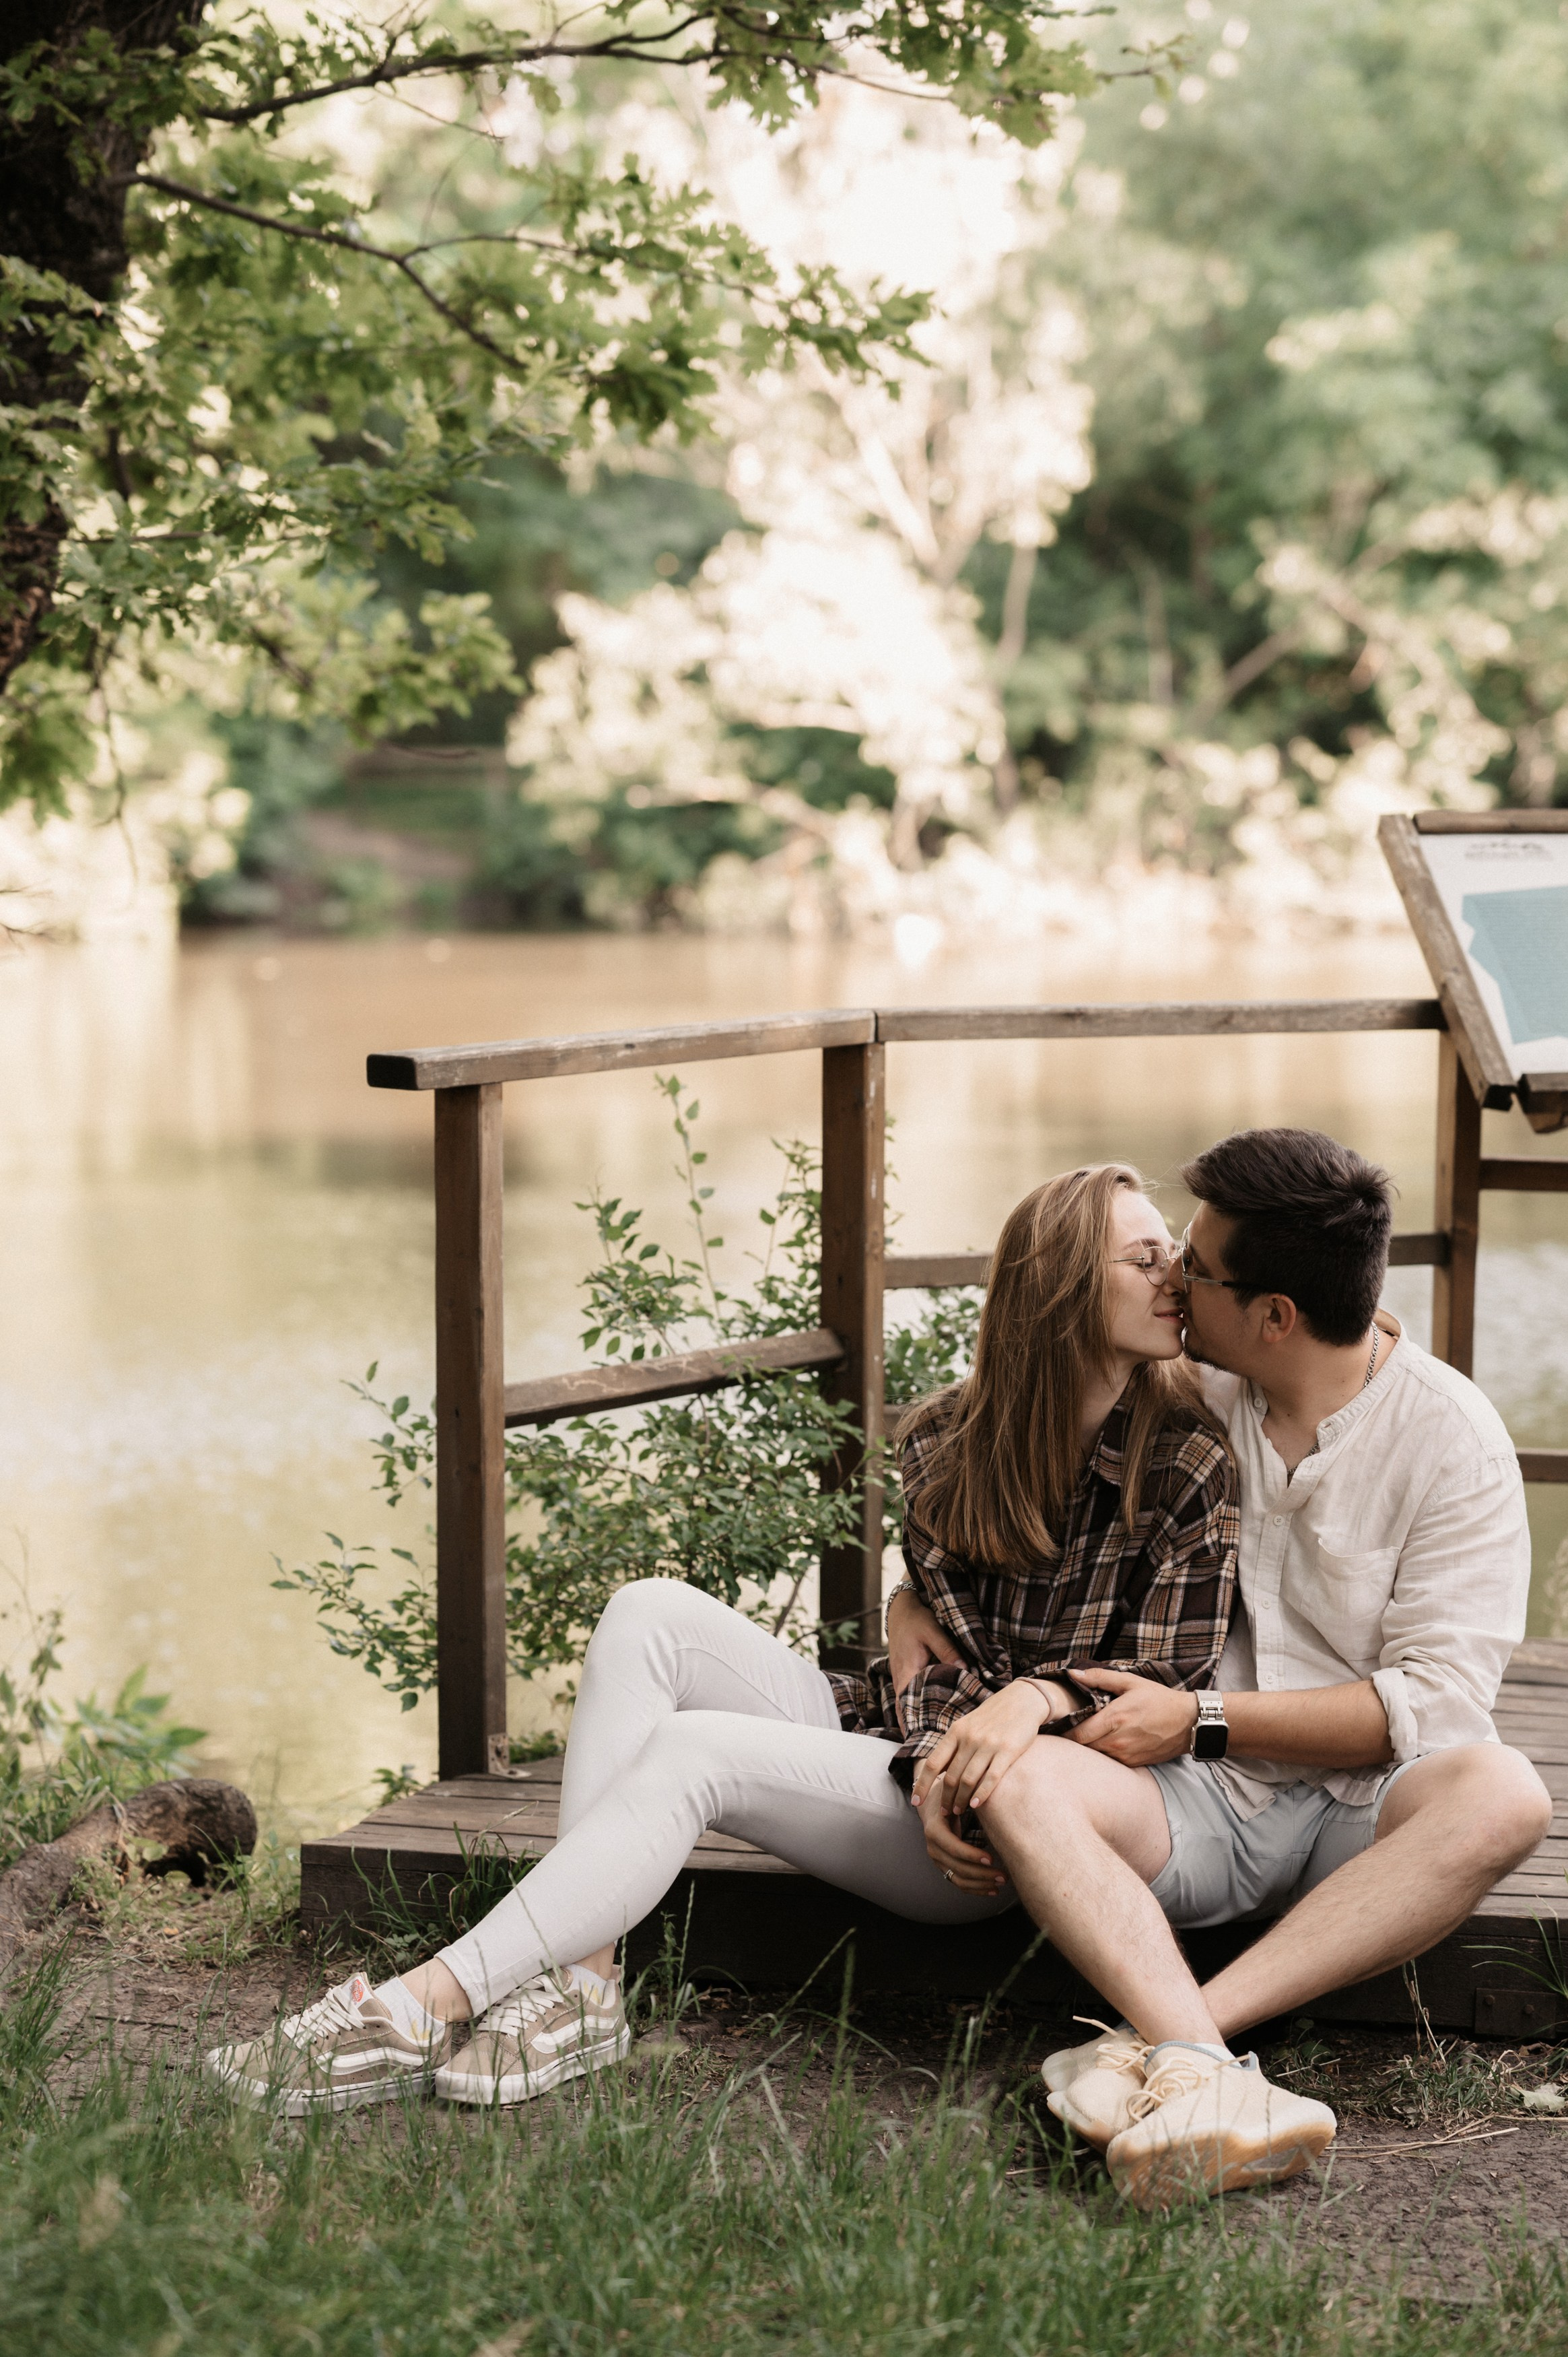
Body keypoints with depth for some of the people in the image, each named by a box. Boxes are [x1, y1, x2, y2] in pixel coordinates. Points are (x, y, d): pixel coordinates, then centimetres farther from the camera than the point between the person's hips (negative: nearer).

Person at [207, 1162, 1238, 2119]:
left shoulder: (1190, 1467, -4)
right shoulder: (952, 1442, 11)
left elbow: (1166, 1690, -5)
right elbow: (926, 1620, 13)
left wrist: (1035, 1695, -25)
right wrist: (928, 1763, -8)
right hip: (904, 1736, 6)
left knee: (692, 1750, -27)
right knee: (651, 1616, -16)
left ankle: (426, 2007, -31)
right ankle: (577, 1982, -27)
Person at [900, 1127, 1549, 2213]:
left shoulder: (1452, 1438, -5)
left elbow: (1432, 1700, -11)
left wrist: (1201, 1720, -15)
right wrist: (915, 1602, -3)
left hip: (1361, 1810, -2)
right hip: (1198, 1799, 3)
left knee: (1502, 1795, -36)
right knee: (1024, 1781, -29)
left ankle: (1161, 2042, -44)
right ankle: (1209, 2081, -51)